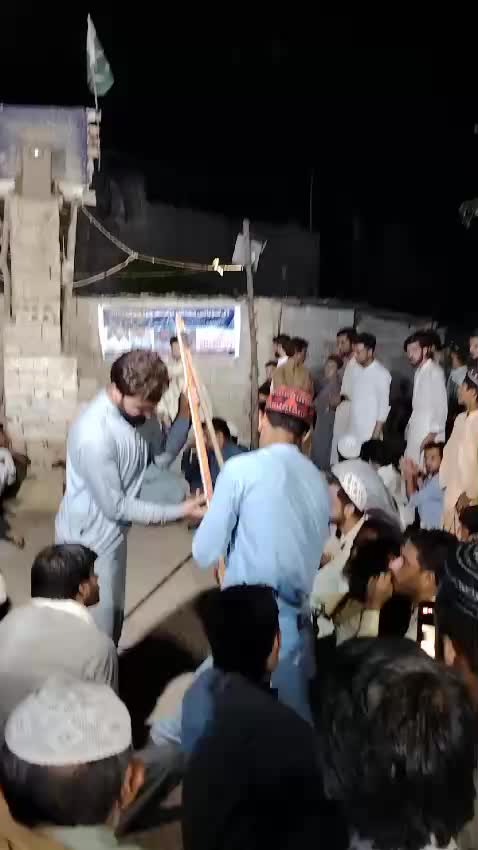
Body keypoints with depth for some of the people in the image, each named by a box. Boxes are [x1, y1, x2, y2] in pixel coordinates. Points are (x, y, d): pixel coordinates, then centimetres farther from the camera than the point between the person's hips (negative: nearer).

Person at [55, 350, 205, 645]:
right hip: (90, 540, -8)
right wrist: (179, 511, -22)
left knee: (113, 617, 23)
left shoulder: (133, 411, -6)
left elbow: (159, 460, 1)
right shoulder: (94, 435, -32)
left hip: (110, 534, 8)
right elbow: (116, 507, -26)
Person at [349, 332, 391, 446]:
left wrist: (376, 432, -13)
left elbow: (384, 405, -11)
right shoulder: (358, 371, 11)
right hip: (354, 432, 7)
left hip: (369, 433, -6)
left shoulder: (381, 374, -10)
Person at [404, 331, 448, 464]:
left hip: (428, 435, -8)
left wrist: (432, 435, -15)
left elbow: (441, 407, -15)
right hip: (415, 433, 8)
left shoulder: (435, 372, -13)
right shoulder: (419, 371, 12)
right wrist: (411, 424, 13)